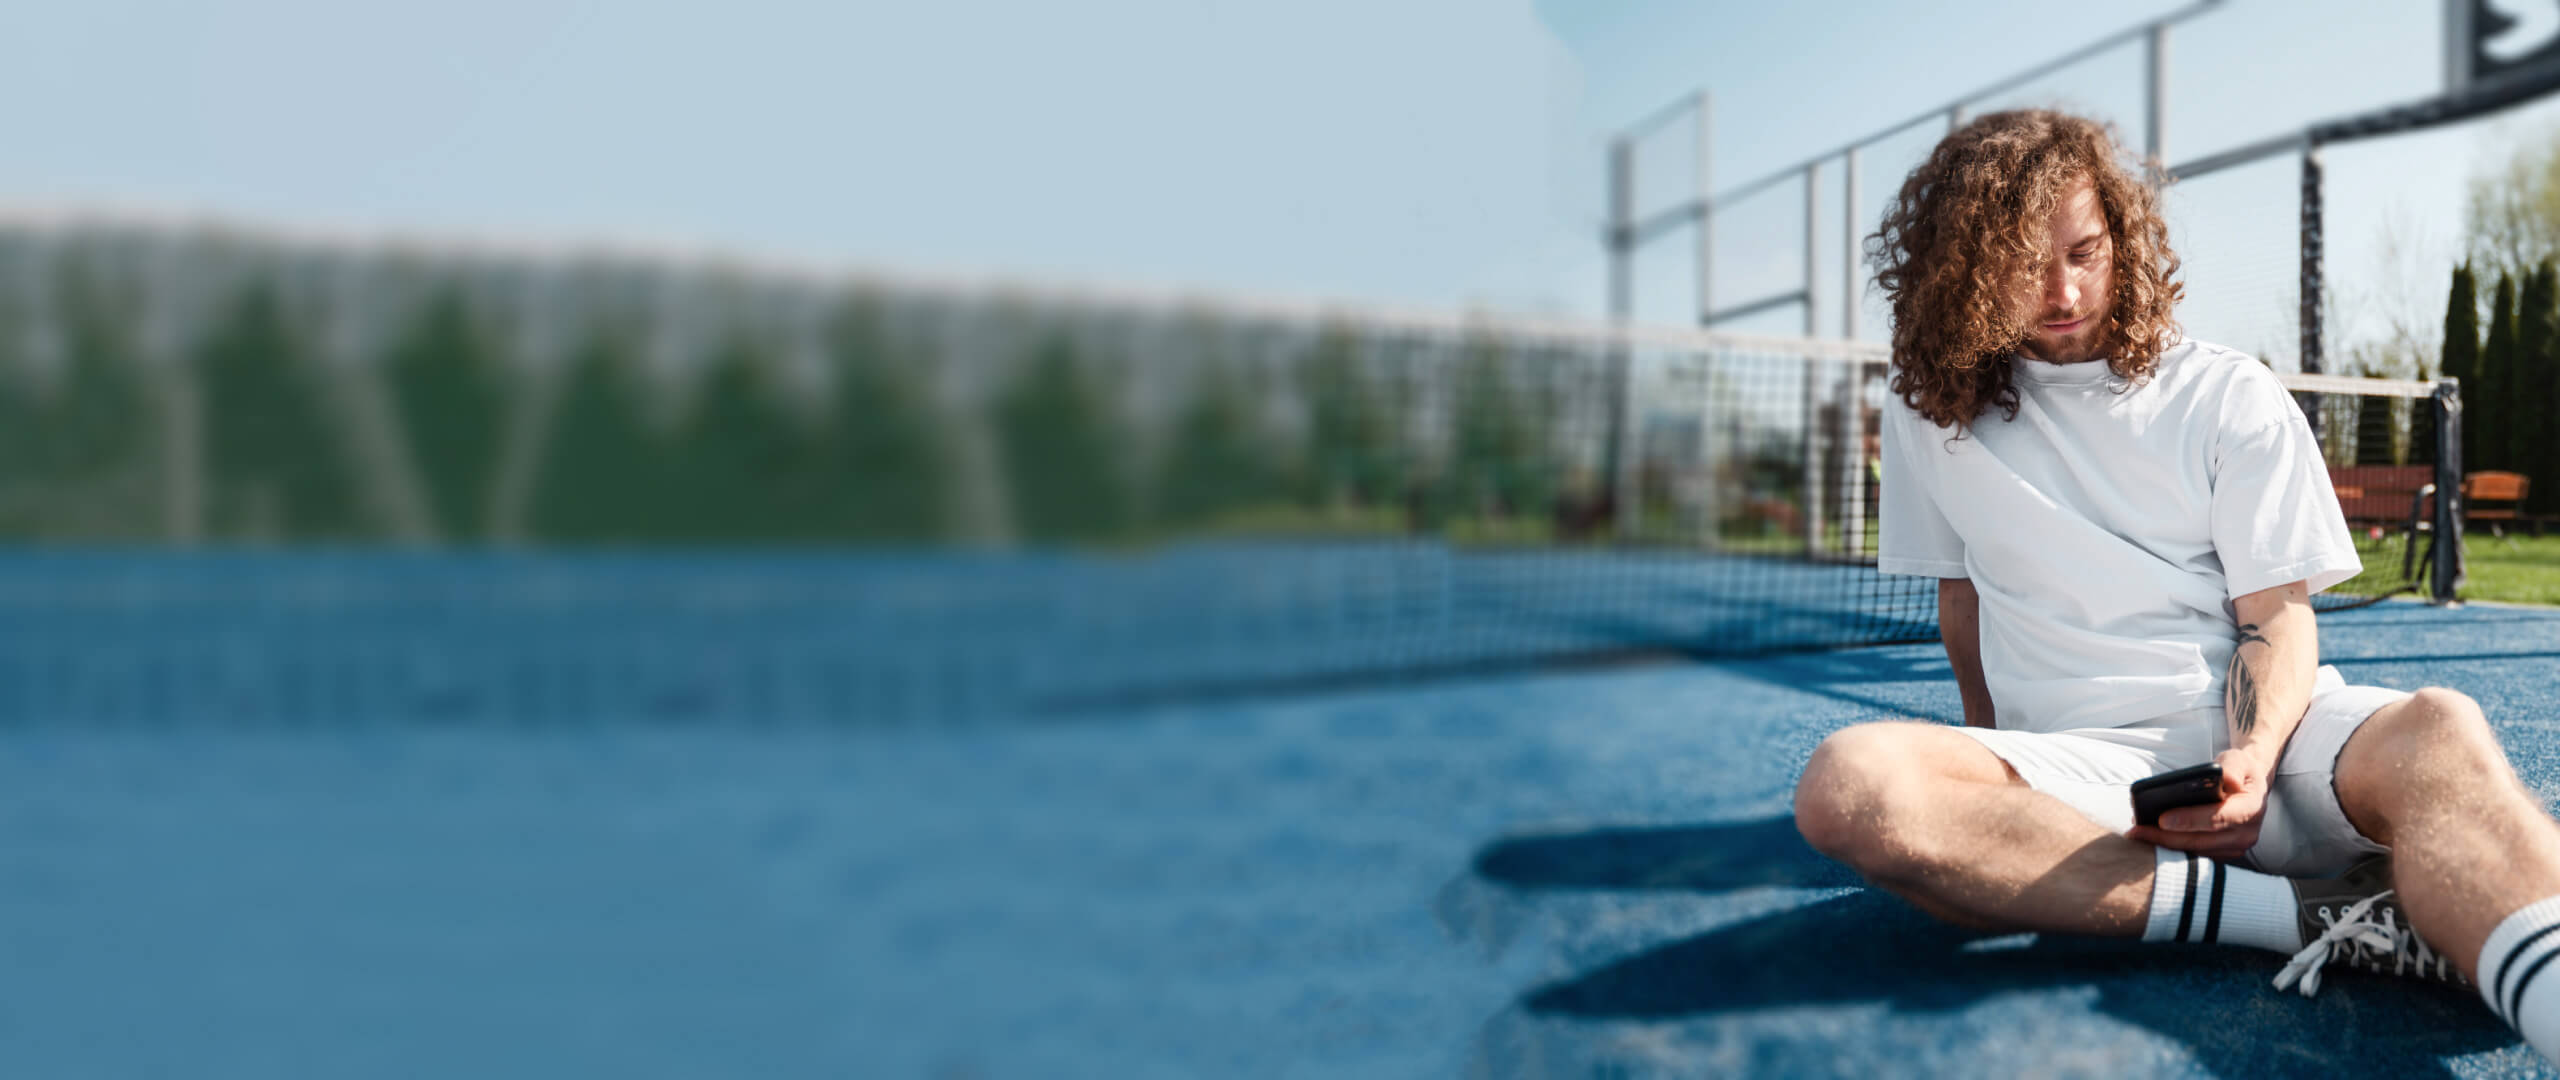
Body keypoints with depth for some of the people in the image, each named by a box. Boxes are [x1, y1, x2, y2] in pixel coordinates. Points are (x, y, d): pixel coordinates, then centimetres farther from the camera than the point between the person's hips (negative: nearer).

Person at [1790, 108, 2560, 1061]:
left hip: (2257, 731, 0)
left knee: (2440, 731, -35)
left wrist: (2253, 754, -18)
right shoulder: (1931, 412, 13)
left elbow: (2278, 615, 3)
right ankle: (2304, 914, -33)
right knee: (1848, 784, -34)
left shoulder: (2234, 399, 10)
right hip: (2072, 763, 0)